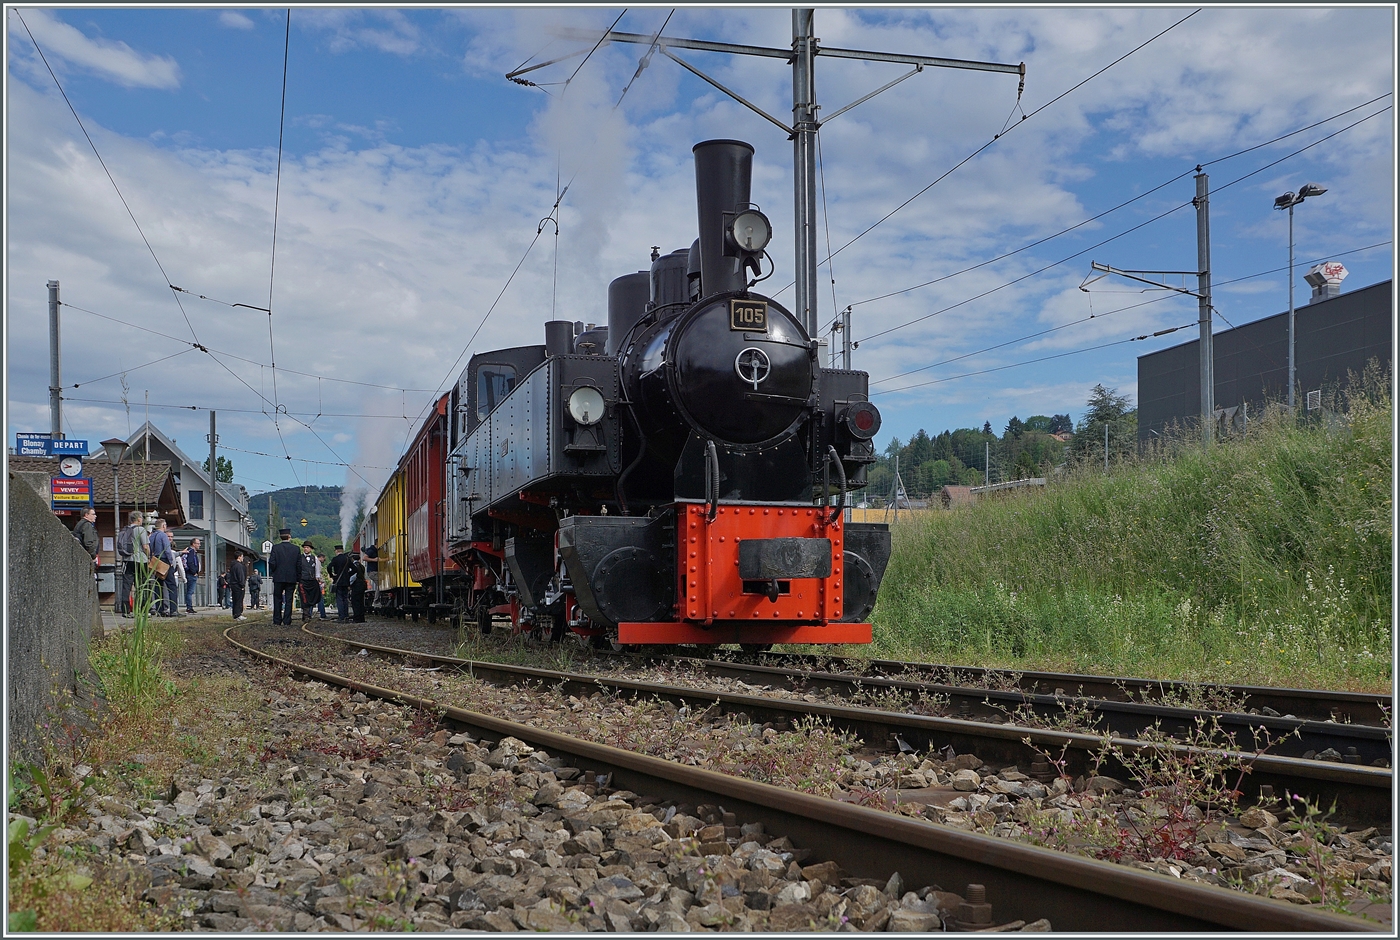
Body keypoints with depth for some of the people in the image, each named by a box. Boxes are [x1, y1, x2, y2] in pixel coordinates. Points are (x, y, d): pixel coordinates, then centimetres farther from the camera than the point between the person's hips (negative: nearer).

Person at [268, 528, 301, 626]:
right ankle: (287, 621, 2)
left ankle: (277, 621, 7)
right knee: (288, 600, 4)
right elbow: (299, 564, 2)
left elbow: (272, 562, -9)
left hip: (278, 578, -1)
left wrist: (272, 573, 7)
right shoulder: (296, 549, 0)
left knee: (277, 600, 8)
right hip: (291, 578, 1)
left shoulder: (275, 548, -5)